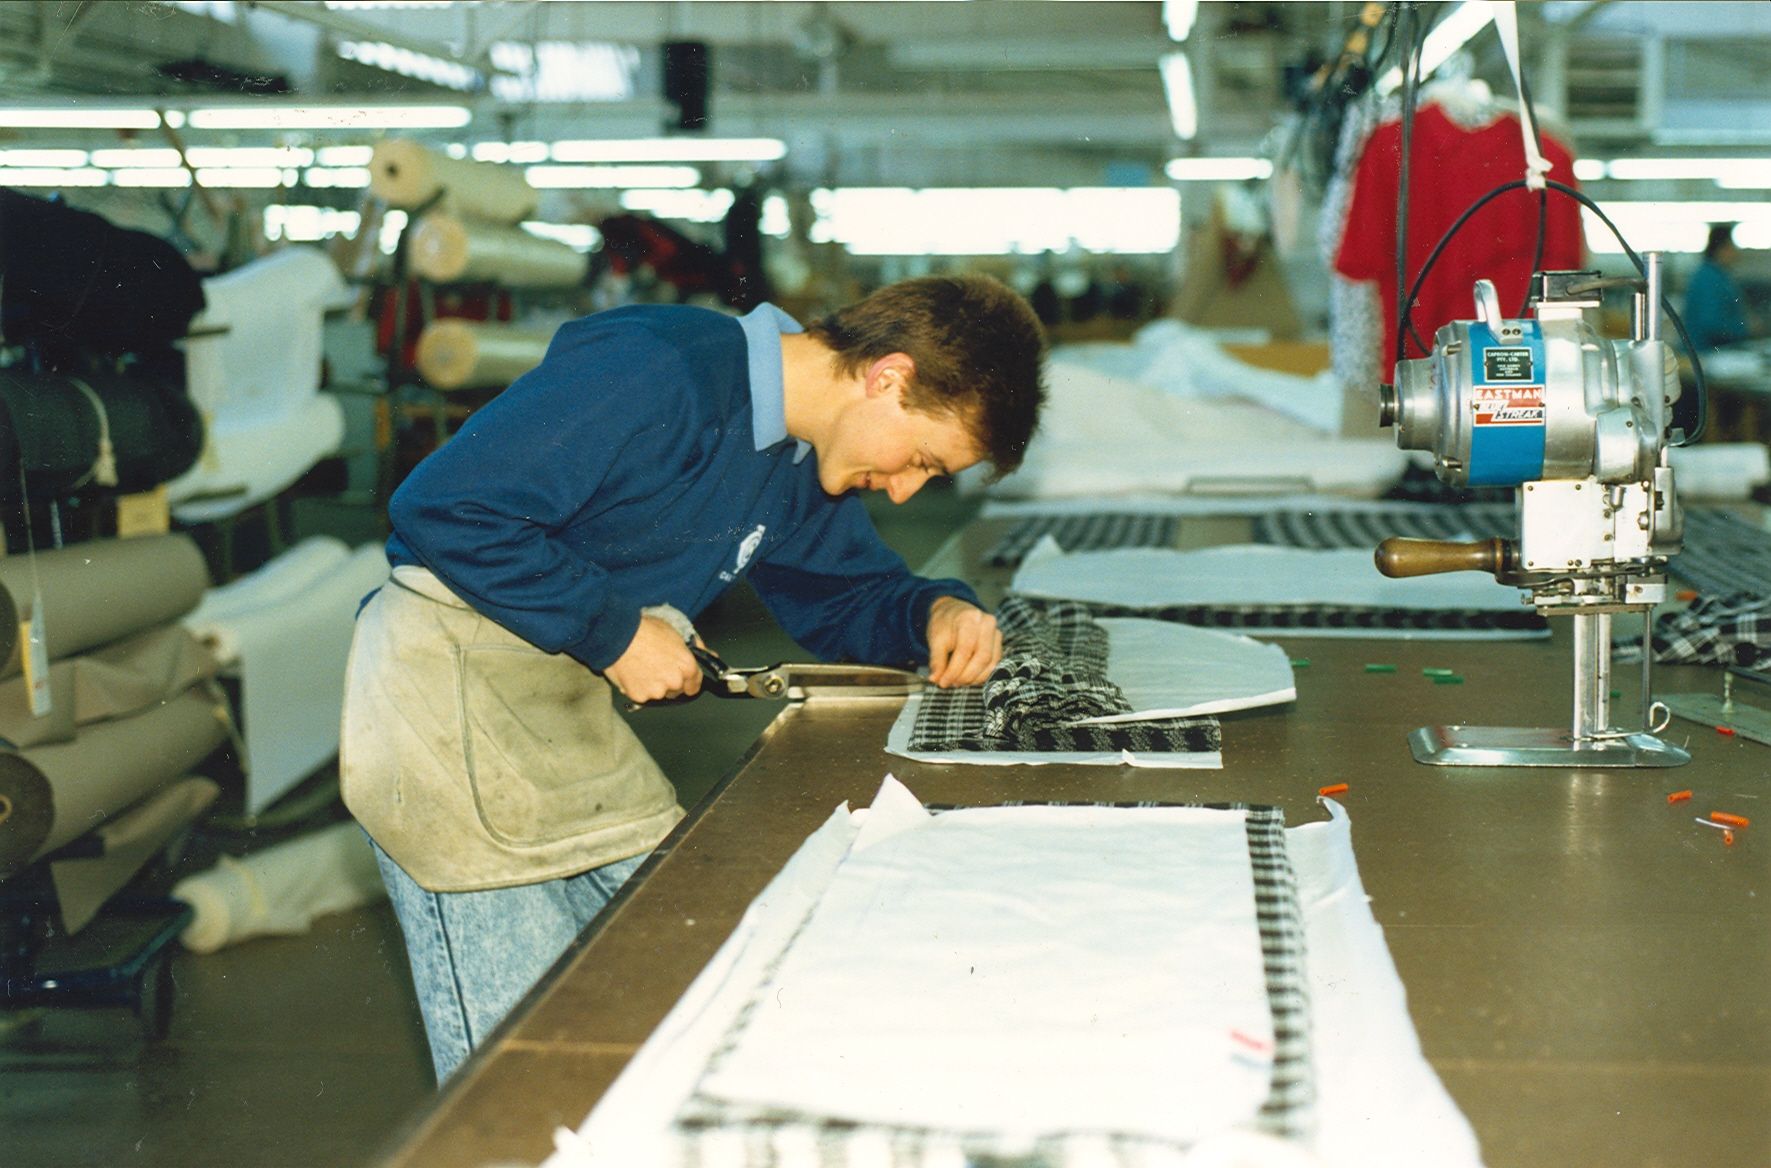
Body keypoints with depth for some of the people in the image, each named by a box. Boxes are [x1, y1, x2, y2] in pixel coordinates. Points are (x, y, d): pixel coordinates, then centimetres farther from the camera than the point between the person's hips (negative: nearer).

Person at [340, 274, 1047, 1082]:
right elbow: (444, 507, -25)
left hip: (566, 696, 9)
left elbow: (845, 594, 21)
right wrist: (613, 629, -20)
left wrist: (934, 612, -2)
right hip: (448, 674, -9)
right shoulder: (658, 372, -23)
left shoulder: (801, 466, 7)